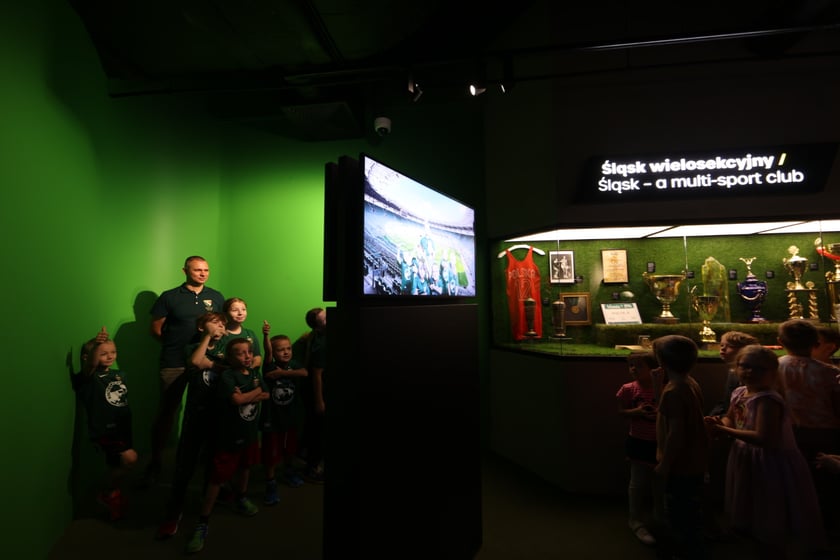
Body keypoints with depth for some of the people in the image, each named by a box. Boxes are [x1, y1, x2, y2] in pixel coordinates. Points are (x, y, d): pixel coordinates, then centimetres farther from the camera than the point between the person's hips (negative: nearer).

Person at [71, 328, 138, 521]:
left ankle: (115, 497, 45)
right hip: (103, 431, -7)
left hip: (123, 429, 7)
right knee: (130, 458, -23)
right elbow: (88, 367, -37)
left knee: (117, 467, 20)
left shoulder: (119, 374, 7)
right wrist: (95, 343, -53)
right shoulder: (89, 377, -13)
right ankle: (107, 494, 3)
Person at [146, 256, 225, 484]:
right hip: (174, 363, -2)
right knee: (166, 411, 7)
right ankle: (155, 461, 24)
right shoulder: (169, 297, 2)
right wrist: (175, 343, -2)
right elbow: (156, 329, 5)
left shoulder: (216, 297, 9)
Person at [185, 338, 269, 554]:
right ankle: (202, 523, 14)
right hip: (229, 436, -6)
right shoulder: (227, 376, -19)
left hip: (250, 433, 7)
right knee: (217, 478, 0)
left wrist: (247, 396, -17)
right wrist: (256, 391, -14)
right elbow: (237, 400, -29)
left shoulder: (255, 373, 1)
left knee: (244, 467, 26)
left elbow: (265, 396, -2)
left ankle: (241, 499, 50)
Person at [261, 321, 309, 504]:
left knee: (290, 447, 22)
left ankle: (288, 471, 46)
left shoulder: (294, 364, -4)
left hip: (292, 414, 4)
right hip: (272, 416, -4)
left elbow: (304, 373, -23)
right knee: (271, 451, 1)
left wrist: (283, 373, -25)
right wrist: (266, 335, -47)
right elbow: (267, 352, -29)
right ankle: (270, 484, 19)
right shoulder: (270, 366, -10)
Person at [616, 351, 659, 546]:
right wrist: (637, 412, -23)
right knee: (638, 483, 6)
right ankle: (636, 521, 23)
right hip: (638, 442, -2)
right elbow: (621, 411, -5)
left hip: (660, 442, 2)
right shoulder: (629, 389, -13)